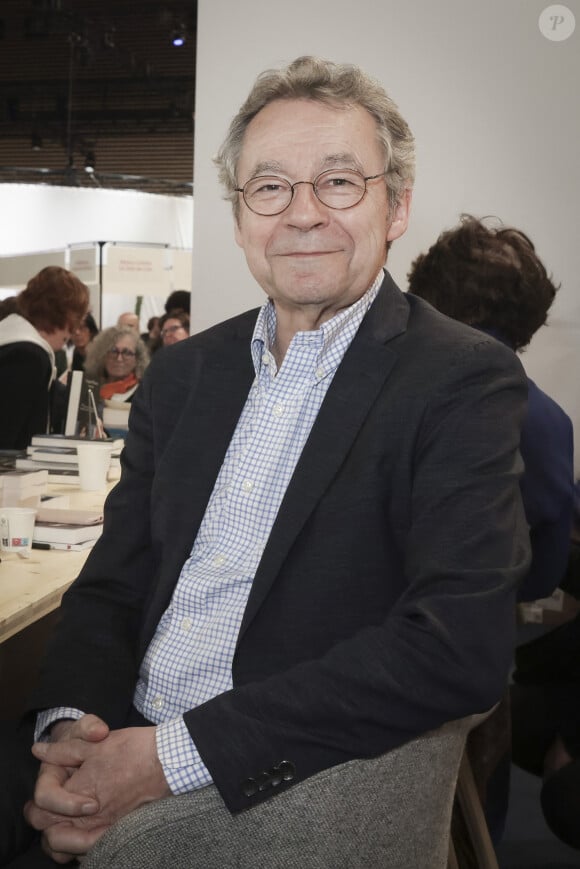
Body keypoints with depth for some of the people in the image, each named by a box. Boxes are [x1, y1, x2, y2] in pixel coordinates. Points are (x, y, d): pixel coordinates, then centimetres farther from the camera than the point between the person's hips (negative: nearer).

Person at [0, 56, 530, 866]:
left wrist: (178, 754, -20)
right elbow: (112, 581, 11)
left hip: (285, 797, -5)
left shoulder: (465, 381, -7)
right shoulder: (182, 372, 11)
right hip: (113, 758, 6)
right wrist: (70, 721, -11)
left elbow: (460, 643, -18)